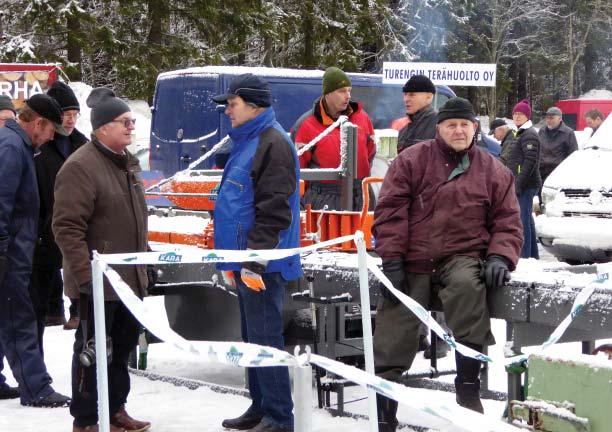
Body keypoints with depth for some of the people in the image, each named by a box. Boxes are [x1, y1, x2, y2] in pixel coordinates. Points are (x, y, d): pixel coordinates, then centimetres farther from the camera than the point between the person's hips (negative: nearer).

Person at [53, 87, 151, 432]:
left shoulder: (129, 162, 14)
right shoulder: (81, 167, -16)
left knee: (123, 346, 17)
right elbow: (67, 227, -21)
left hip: (130, 279, 9)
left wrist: (144, 260, 21)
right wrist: (85, 274, -24)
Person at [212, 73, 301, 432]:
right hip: (245, 261, 10)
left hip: (262, 264, -10)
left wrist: (254, 261, -22)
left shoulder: (273, 144, -14)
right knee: (254, 338, 15)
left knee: (265, 338, -6)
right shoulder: (247, 141, 17)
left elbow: (274, 211, -21)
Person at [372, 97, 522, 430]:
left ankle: (468, 385, -29)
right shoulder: (412, 160, 3)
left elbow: (507, 221, 8)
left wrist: (500, 257, -11)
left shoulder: (493, 171, 8)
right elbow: (390, 211, -2)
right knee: (393, 337, -4)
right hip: (412, 265, 1)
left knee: (467, 285, -36)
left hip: (462, 258, -1)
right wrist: (391, 261, -10)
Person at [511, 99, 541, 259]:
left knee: (523, 219, -12)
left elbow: (530, 161, -19)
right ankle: (533, 255, 23)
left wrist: (519, 184, -22)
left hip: (526, 184, -11)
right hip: (522, 184, 11)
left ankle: (525, 255, -13)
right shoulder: (521, 133, 21)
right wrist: (516, 183, 21)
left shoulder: (529, 134, -11)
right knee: (527, 219, 15)